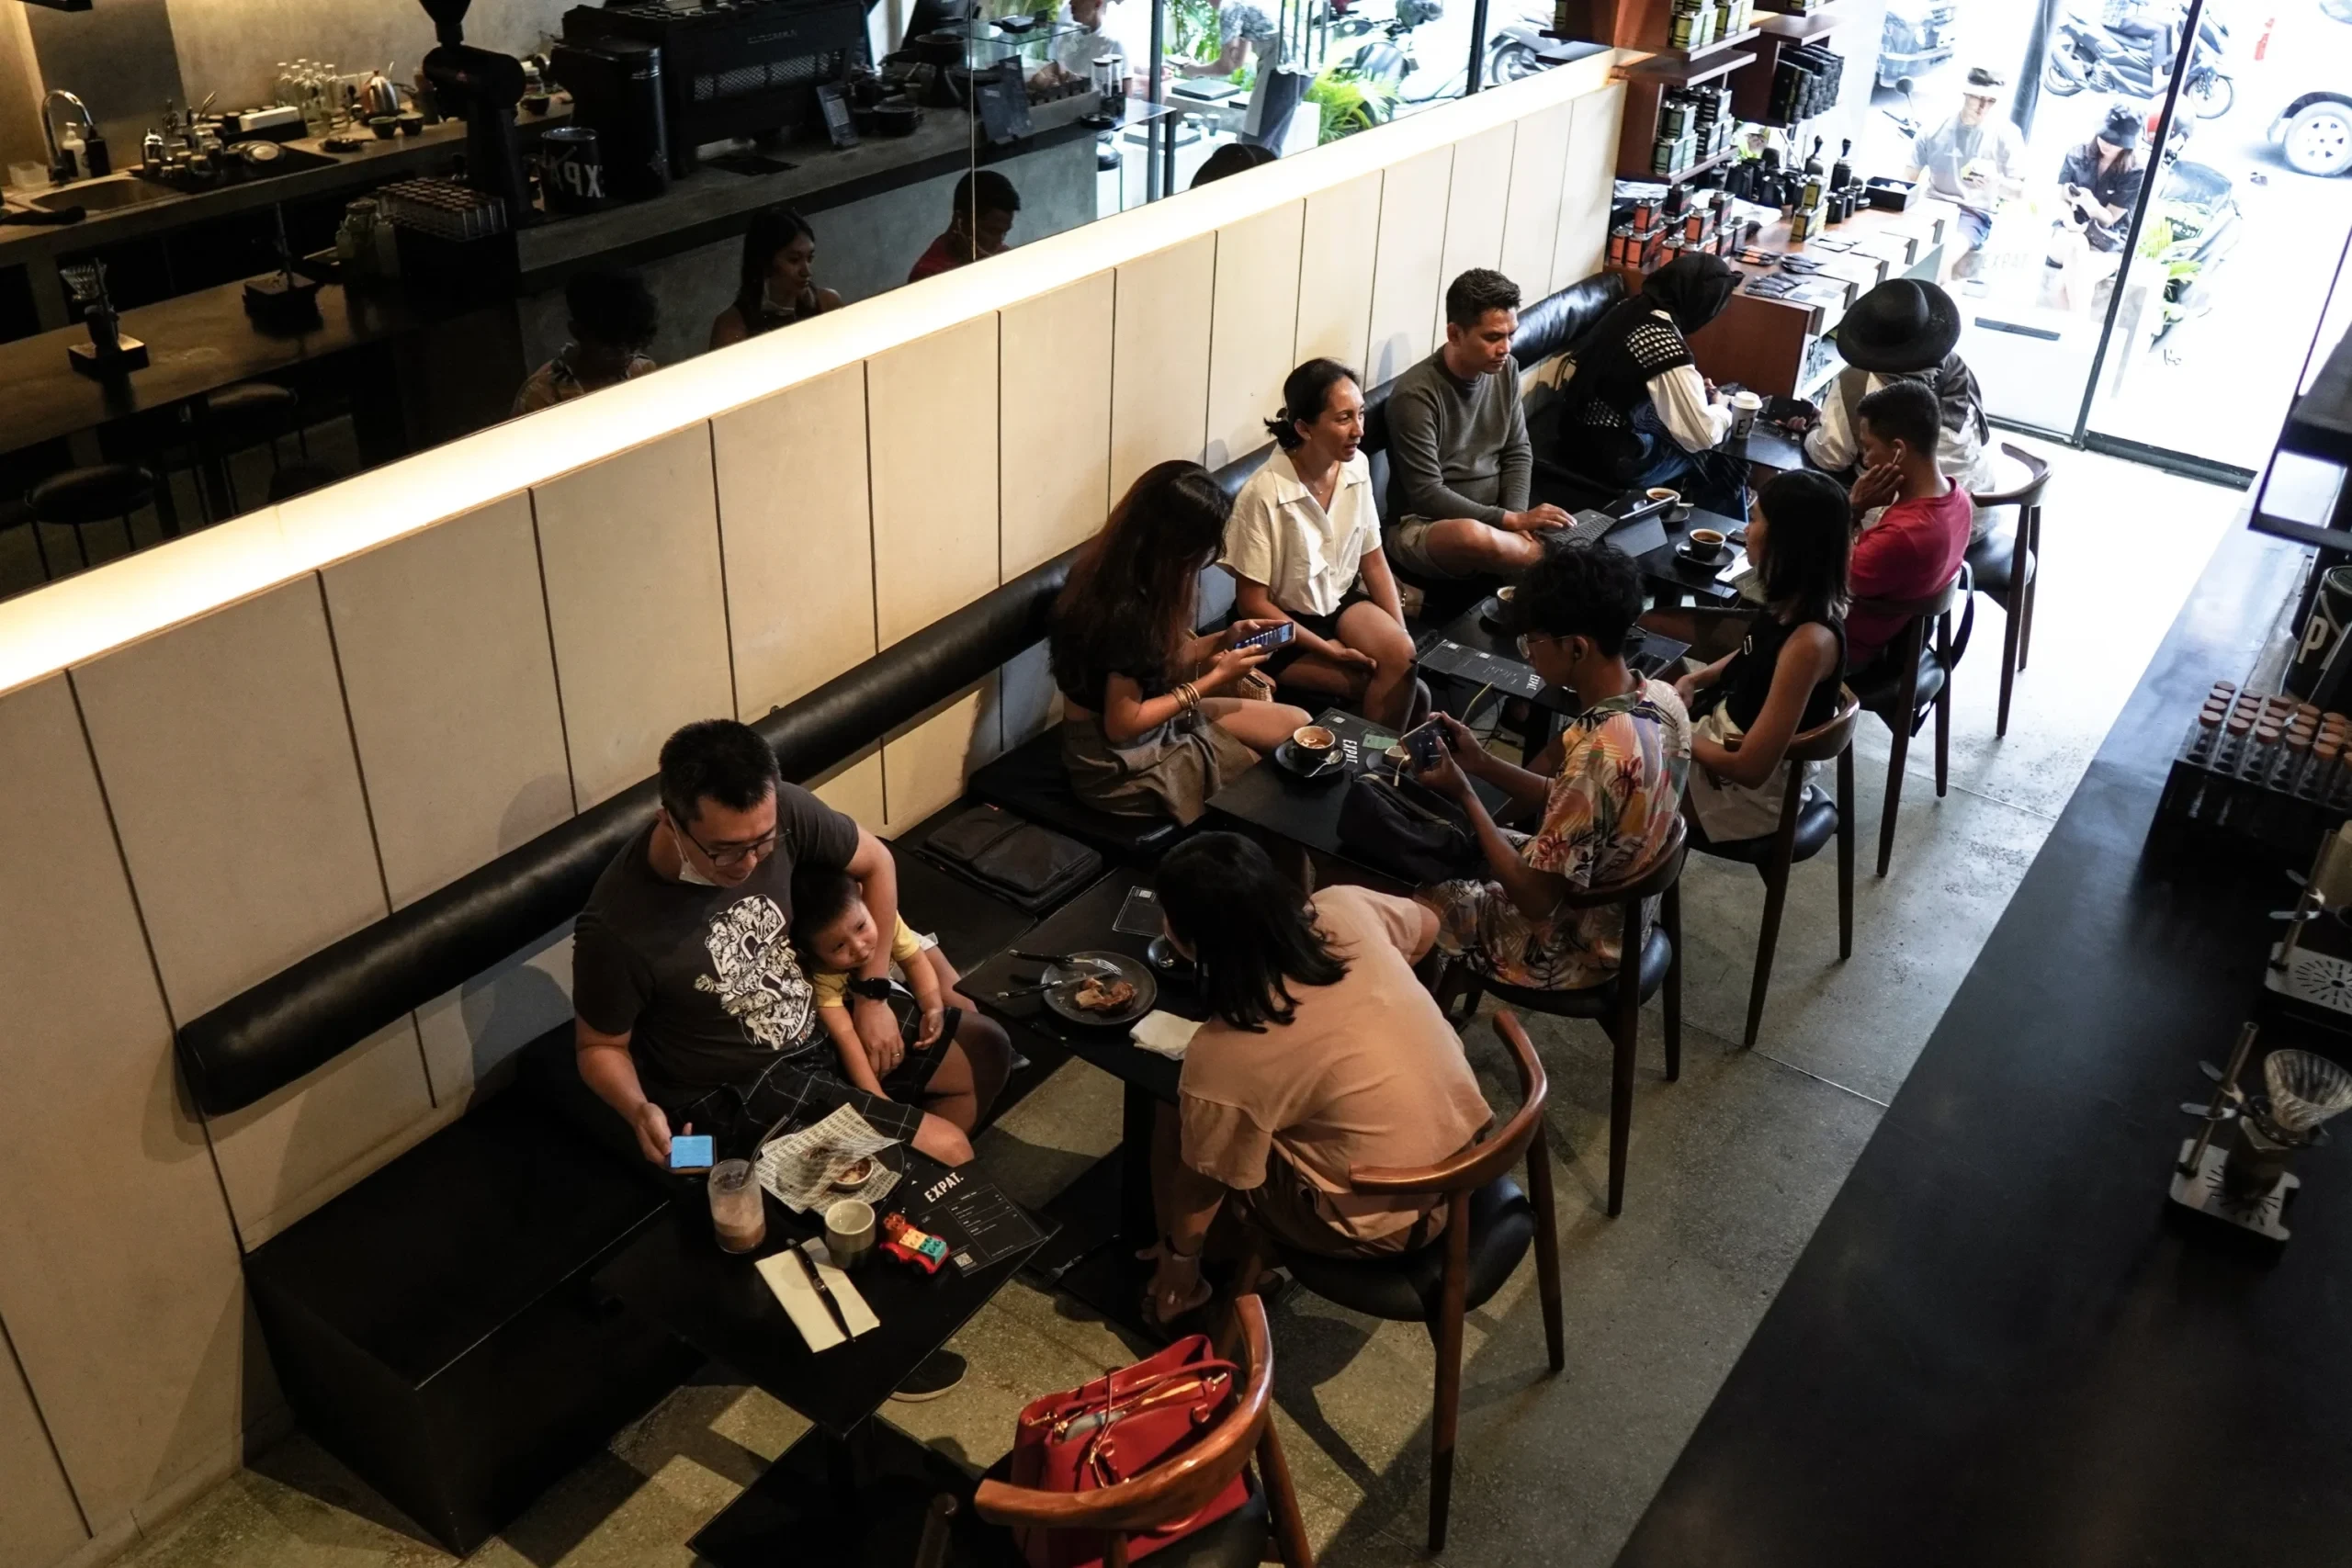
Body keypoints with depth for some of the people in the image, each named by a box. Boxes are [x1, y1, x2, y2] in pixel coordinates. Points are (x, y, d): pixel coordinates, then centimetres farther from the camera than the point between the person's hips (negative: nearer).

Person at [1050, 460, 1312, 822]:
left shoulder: (1110, 573, -2)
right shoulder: (1127, 610, -29)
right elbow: (1122, 724, -24)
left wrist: (1221, 640, -1)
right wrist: (1215, 678, -17)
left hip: (1150, 721, 9)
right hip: (1119, 761, -9)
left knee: (1298, 724, 5)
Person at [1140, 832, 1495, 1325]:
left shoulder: (1222, 1055, -27)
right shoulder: (1347, 908, -14)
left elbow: (1202, 1182, -9)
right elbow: (1426, 926, 10)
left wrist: (1180, 1256, 10)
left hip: (1384, 1223, -6)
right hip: (1466, 1150, 6)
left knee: (1172, 1125, 10)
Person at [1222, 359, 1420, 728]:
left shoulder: (1357, 467, -8)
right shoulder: (1263, 495, -26)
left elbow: (1373, 560, 3)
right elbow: (1252, 603, -17)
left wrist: (1401, 634, -8)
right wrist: (1327, 649, -18)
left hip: (1341, 601, 5)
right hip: (1283, 626, -5)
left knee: (1403, 657, -21)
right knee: (1387, 686, -17)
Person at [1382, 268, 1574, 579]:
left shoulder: (1505, 370, 2)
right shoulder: (1416, 393, -19)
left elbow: (1518, 453, 9)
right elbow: (1427, 495, -21)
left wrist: (1517, 516, -11)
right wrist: (1512, 521, -26)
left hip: (1489, 519, 6)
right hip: (1422, 525, -5)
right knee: (1474, 536, -40)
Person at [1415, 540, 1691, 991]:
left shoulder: (1600, 753, -37)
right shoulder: (1661, 698, -10)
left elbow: (1534, 899, -28)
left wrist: (1463, 792, -19)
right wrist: (1482, 763, -6)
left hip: (1564, 948, -8)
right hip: (1617, 912, 8)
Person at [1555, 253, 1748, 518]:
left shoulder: (1628, 308, -1)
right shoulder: (1665, 345, -27)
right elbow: (1701, 435, -21)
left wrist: (1696, 390, 10)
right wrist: (1723, 410, 0)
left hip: (1580, 436, 8)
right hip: (1608, 457, -8)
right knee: (1716, 460, 12)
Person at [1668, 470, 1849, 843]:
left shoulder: (1809, 642, -34)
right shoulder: (1794, 602, -8)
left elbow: (1751, 768, -31)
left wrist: (1679, 737, -15)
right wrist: (1694, 679, -1)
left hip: (1750, 792, -8)